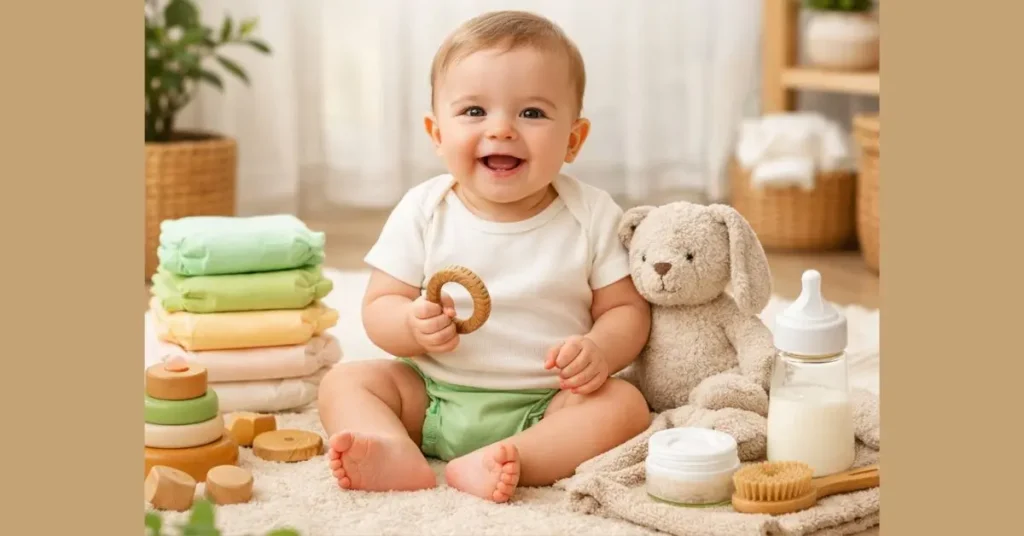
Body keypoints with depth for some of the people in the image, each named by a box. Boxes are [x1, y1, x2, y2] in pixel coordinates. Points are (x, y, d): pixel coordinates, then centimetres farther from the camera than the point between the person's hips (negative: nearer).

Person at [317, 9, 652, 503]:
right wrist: (412, 326, -25)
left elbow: (627, 309, -1)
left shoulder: (593, 216, -5)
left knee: (625, 404, -26)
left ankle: (492, 465, -42)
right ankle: (396, 453, -41)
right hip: (431, 399, 2)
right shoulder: (422, 212, -3)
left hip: (544, 406, -2)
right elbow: (379, 307, -2)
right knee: (344, 380, -13)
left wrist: (600, 350, -24)